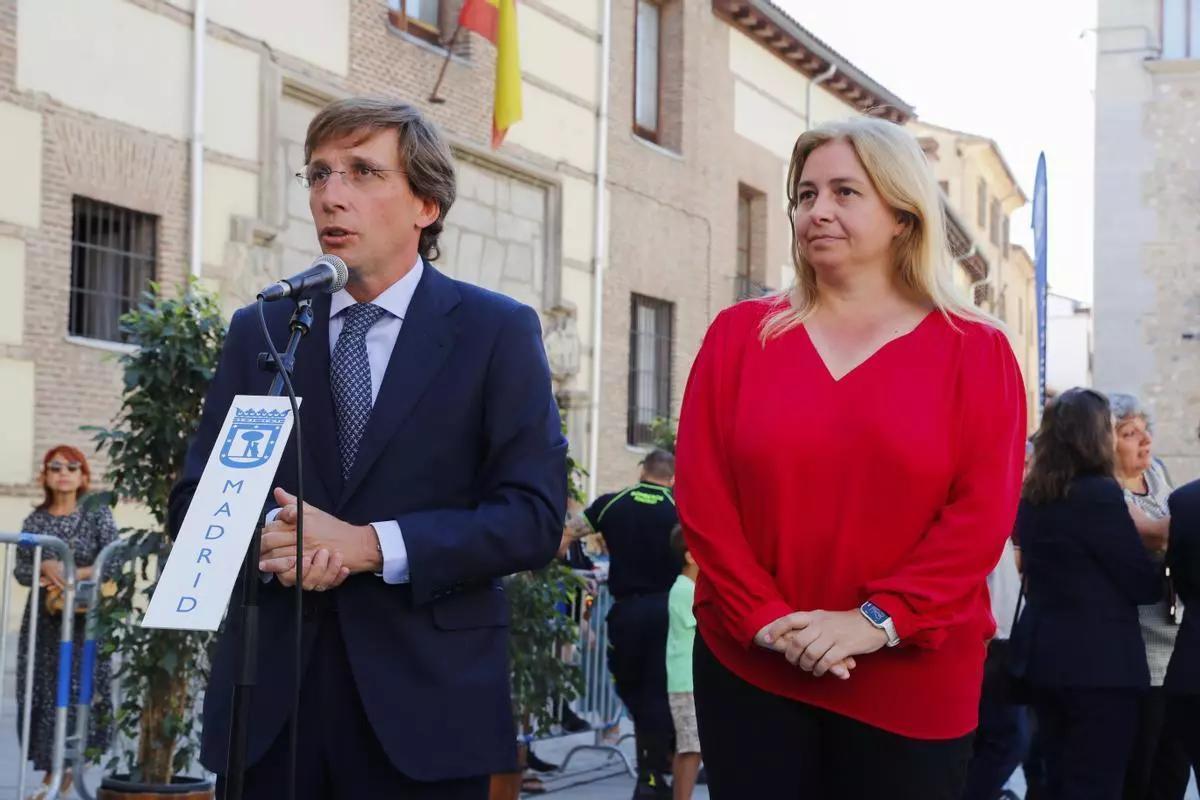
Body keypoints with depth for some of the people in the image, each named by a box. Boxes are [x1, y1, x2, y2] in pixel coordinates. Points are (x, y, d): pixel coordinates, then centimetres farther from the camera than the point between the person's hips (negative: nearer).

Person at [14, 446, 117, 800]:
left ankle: (66, 770, 0)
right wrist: (45, 568, -14)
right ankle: (54, 770, 8)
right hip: (44, 619, 3)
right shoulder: (36, 519, 8)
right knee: (43, 690, 1)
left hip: (84, 619, -3)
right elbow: (20, 570, 5)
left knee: (81, 688, -7)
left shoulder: (97, 514, 1)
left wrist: (74, 576, -16)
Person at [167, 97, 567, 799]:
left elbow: (535, 516, -7)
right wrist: (268, 537, -13)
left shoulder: (497, 331, 0)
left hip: (426, 697, -2)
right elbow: (196, 497, 9)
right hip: (268, 690, 3)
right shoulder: (258, 331, 10)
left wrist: (371, 546, -17)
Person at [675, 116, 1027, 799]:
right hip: (750, 668, 1)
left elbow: (983, 513, -6)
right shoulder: (741, 334, 7)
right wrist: (765, 617, -11)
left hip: (911, 681, -1)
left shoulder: (975, 350, 2)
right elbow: (701, 493, 0)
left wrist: (876, 620, -15)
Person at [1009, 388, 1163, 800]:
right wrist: (1163, 576, 9)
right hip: (1099, 662, -8)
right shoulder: (1099, 493, -16)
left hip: (1043, 657, 8)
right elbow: (1143, 585, -12)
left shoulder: (1032, 497, 8)